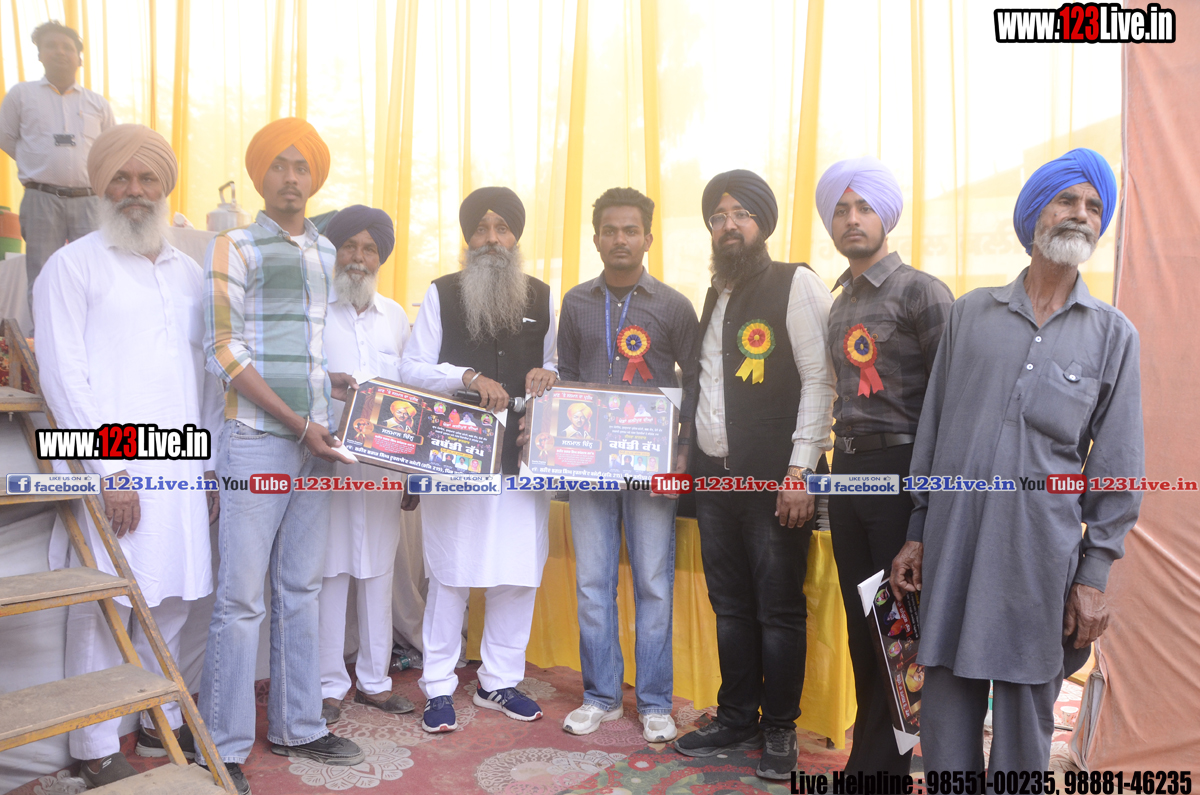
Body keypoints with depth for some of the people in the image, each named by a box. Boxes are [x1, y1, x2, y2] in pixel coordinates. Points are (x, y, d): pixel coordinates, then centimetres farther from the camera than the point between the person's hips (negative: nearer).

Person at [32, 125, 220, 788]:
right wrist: (110, 471, -12)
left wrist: (211, 467, 11)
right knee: (102, 609, 0)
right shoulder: (73, 266, 1)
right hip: (111, 471, -5)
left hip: (179, 467, 5)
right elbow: (63, 376, -6)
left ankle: (161, 723, 28)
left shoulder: (188, 272, 16)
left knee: (170, 602, 12)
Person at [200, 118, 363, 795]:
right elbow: (224, 351, -9)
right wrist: (298, 423, -14)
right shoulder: (235, 248, -2)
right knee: (242, 596, -1)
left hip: (317, 440, 6)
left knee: (303, 587, 12)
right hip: (257, 439, -5)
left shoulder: (327, 252, 15)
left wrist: (337, 384, 4)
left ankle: (298, 727, 24)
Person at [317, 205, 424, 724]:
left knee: (378, 572, 10)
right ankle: (330, 685, 17)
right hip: (327, 462, -4)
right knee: (329, 573, 2)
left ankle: (374, 679, 23)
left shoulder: (395, 317, 14)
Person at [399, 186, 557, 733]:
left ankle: (500, 681, 25)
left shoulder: (543, 298, 12)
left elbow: (559, 369, 19)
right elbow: (411, 368, -1)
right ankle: (439, 687, 19)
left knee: (520, 572, 7)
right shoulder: (441, 294, 5)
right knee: (451, 571, 3)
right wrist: (469, 376, -17)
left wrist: (546, 375, -5)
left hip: (523, 457, 3)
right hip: (455, 456, -2)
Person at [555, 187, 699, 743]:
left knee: (654, 584, 3)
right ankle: (601, 696, 22)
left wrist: (684, 453, -6)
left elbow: (696, 384, 4)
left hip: (652, 465, -2)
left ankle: (654, 703, 17)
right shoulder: (576, 303, 10)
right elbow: (565, 378, 14)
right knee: (592, 582, 7)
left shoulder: (673, 306, 3)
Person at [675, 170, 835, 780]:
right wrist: (695, 460, 12)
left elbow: (819, 381, -10)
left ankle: (780, 731, 19)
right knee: (730, 605, 13)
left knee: (778, 609, 3)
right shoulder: (716, 294, 17)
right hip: (714, 475, 6)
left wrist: (800, 470, -16)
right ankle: (736, 721, 27)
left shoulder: (797, 284, -5)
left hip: (775, 478, -6)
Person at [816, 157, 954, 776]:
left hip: (900, 471, -7)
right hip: (848, 470, 7)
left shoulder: (922, 292, -6)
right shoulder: (840, 305, 16)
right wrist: (837, 465, 12)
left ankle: (881, 761, 16)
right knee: (859, 619, 13)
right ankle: (870, 753, 28)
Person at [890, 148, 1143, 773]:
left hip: (1042, 553, -1)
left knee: (1026, 716, 8)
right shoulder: (970, 313, 9)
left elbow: (1119, 466, 5)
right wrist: (916, 533, 8)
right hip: (953, 543, 1)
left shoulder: (1114, 335, 6)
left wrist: (1095, 574, -1)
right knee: (945, 707, 8)